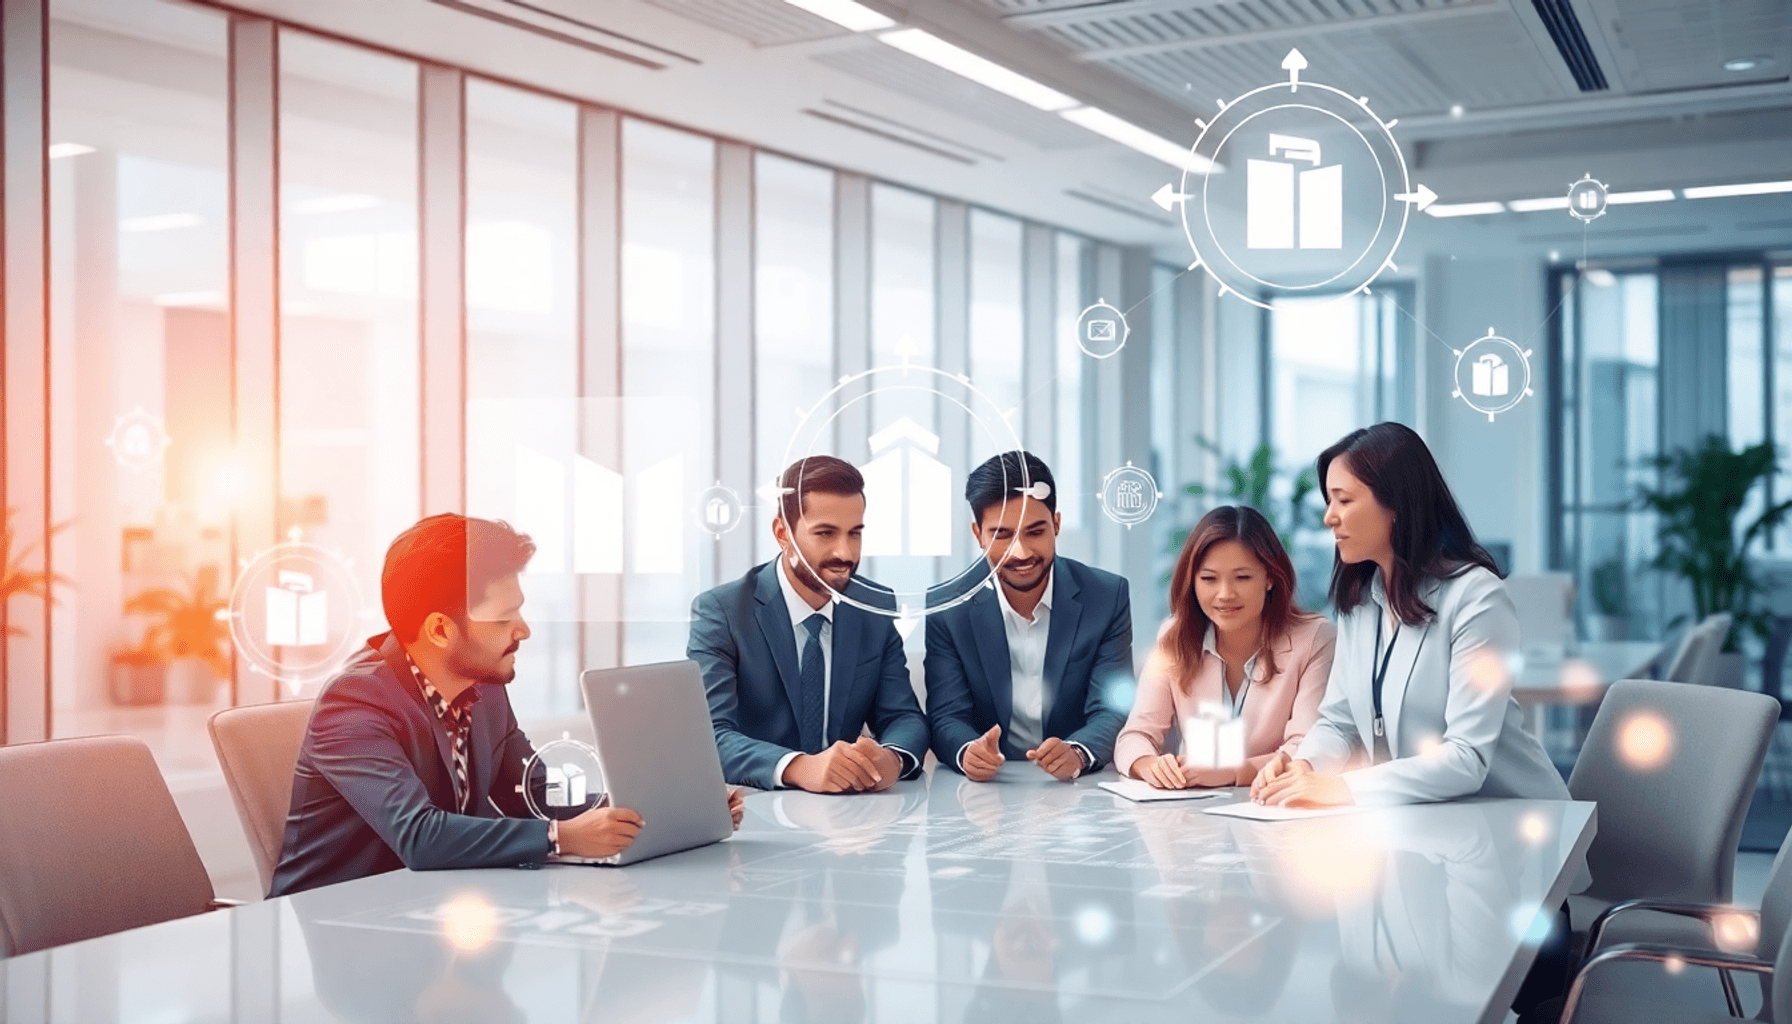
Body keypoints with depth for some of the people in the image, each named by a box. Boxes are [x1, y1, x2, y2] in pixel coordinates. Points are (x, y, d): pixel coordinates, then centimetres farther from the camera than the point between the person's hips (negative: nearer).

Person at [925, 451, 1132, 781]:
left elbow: (1112, 711, -6)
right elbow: (947, 717, -4)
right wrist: (967, 752, -28)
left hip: (1079, 789, 0)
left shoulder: (1108, 597, -2)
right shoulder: (947, 608, -2)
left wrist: (1077, 754, -29)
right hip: (987, 788, 0)